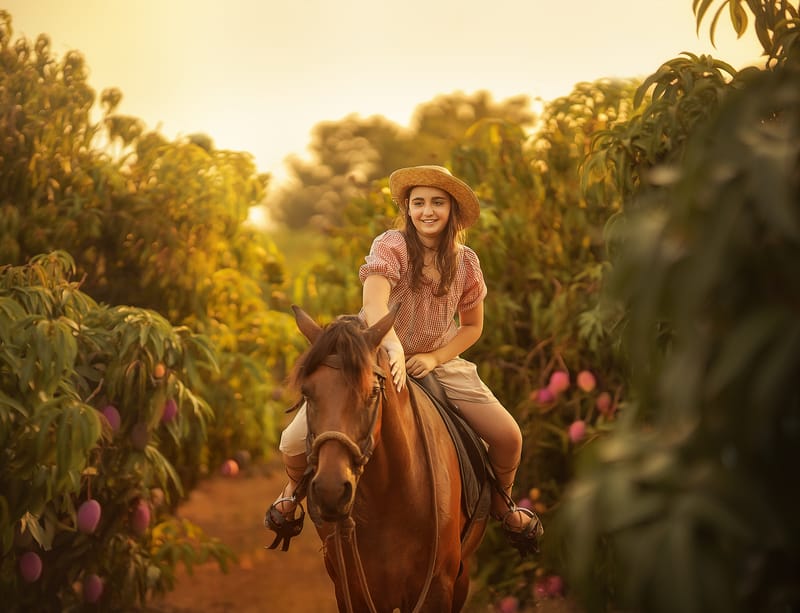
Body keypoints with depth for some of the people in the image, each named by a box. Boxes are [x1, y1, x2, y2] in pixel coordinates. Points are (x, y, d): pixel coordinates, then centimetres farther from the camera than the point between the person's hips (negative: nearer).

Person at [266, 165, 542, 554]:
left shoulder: (465, 262, -4)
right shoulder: (390, 246, -17)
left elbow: (472, 326, 7)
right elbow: (374, 304, -34)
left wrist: (434, 358, -10)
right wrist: (394, 348, -52)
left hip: (438, 362, 3)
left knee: (508, 436, -13)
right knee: (294, 444, -16)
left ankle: (501, 500, 21)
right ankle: (296, 488, 23)